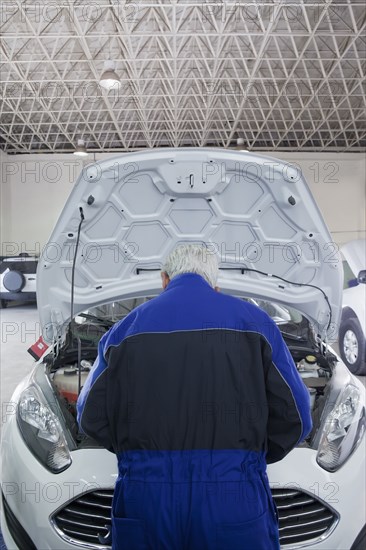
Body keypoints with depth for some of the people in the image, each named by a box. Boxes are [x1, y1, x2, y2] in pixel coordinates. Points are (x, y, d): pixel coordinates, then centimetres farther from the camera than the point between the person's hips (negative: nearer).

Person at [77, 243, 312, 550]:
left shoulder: (126, 327, 5)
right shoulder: (253, 320, 1)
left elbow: (91, 418, 7)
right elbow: (295, 417, 1)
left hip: (143, 496, 2)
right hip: (232, 498, -1)